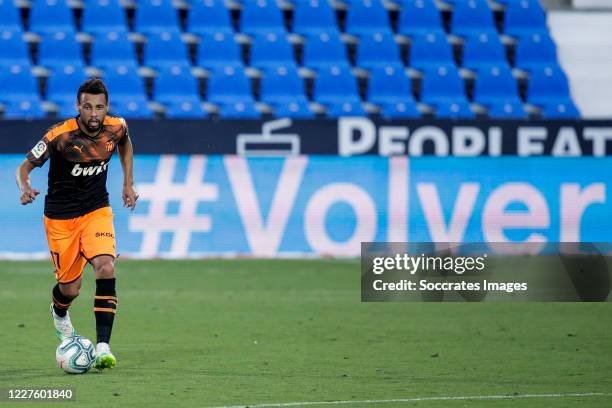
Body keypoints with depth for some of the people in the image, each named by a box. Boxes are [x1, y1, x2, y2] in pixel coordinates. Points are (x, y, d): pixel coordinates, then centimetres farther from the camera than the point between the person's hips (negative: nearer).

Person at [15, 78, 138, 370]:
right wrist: (25, 188, -38)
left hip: (97, 211, 2)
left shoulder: (116, 128, -10)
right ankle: (59, 313, 47)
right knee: (70, 288, 6)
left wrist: (128, 183, 12)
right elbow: (24, 167, -17)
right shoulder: (60, 135, -22)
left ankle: (102, 347, -23)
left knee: (106, 268, -23)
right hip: (60, 217, -2)